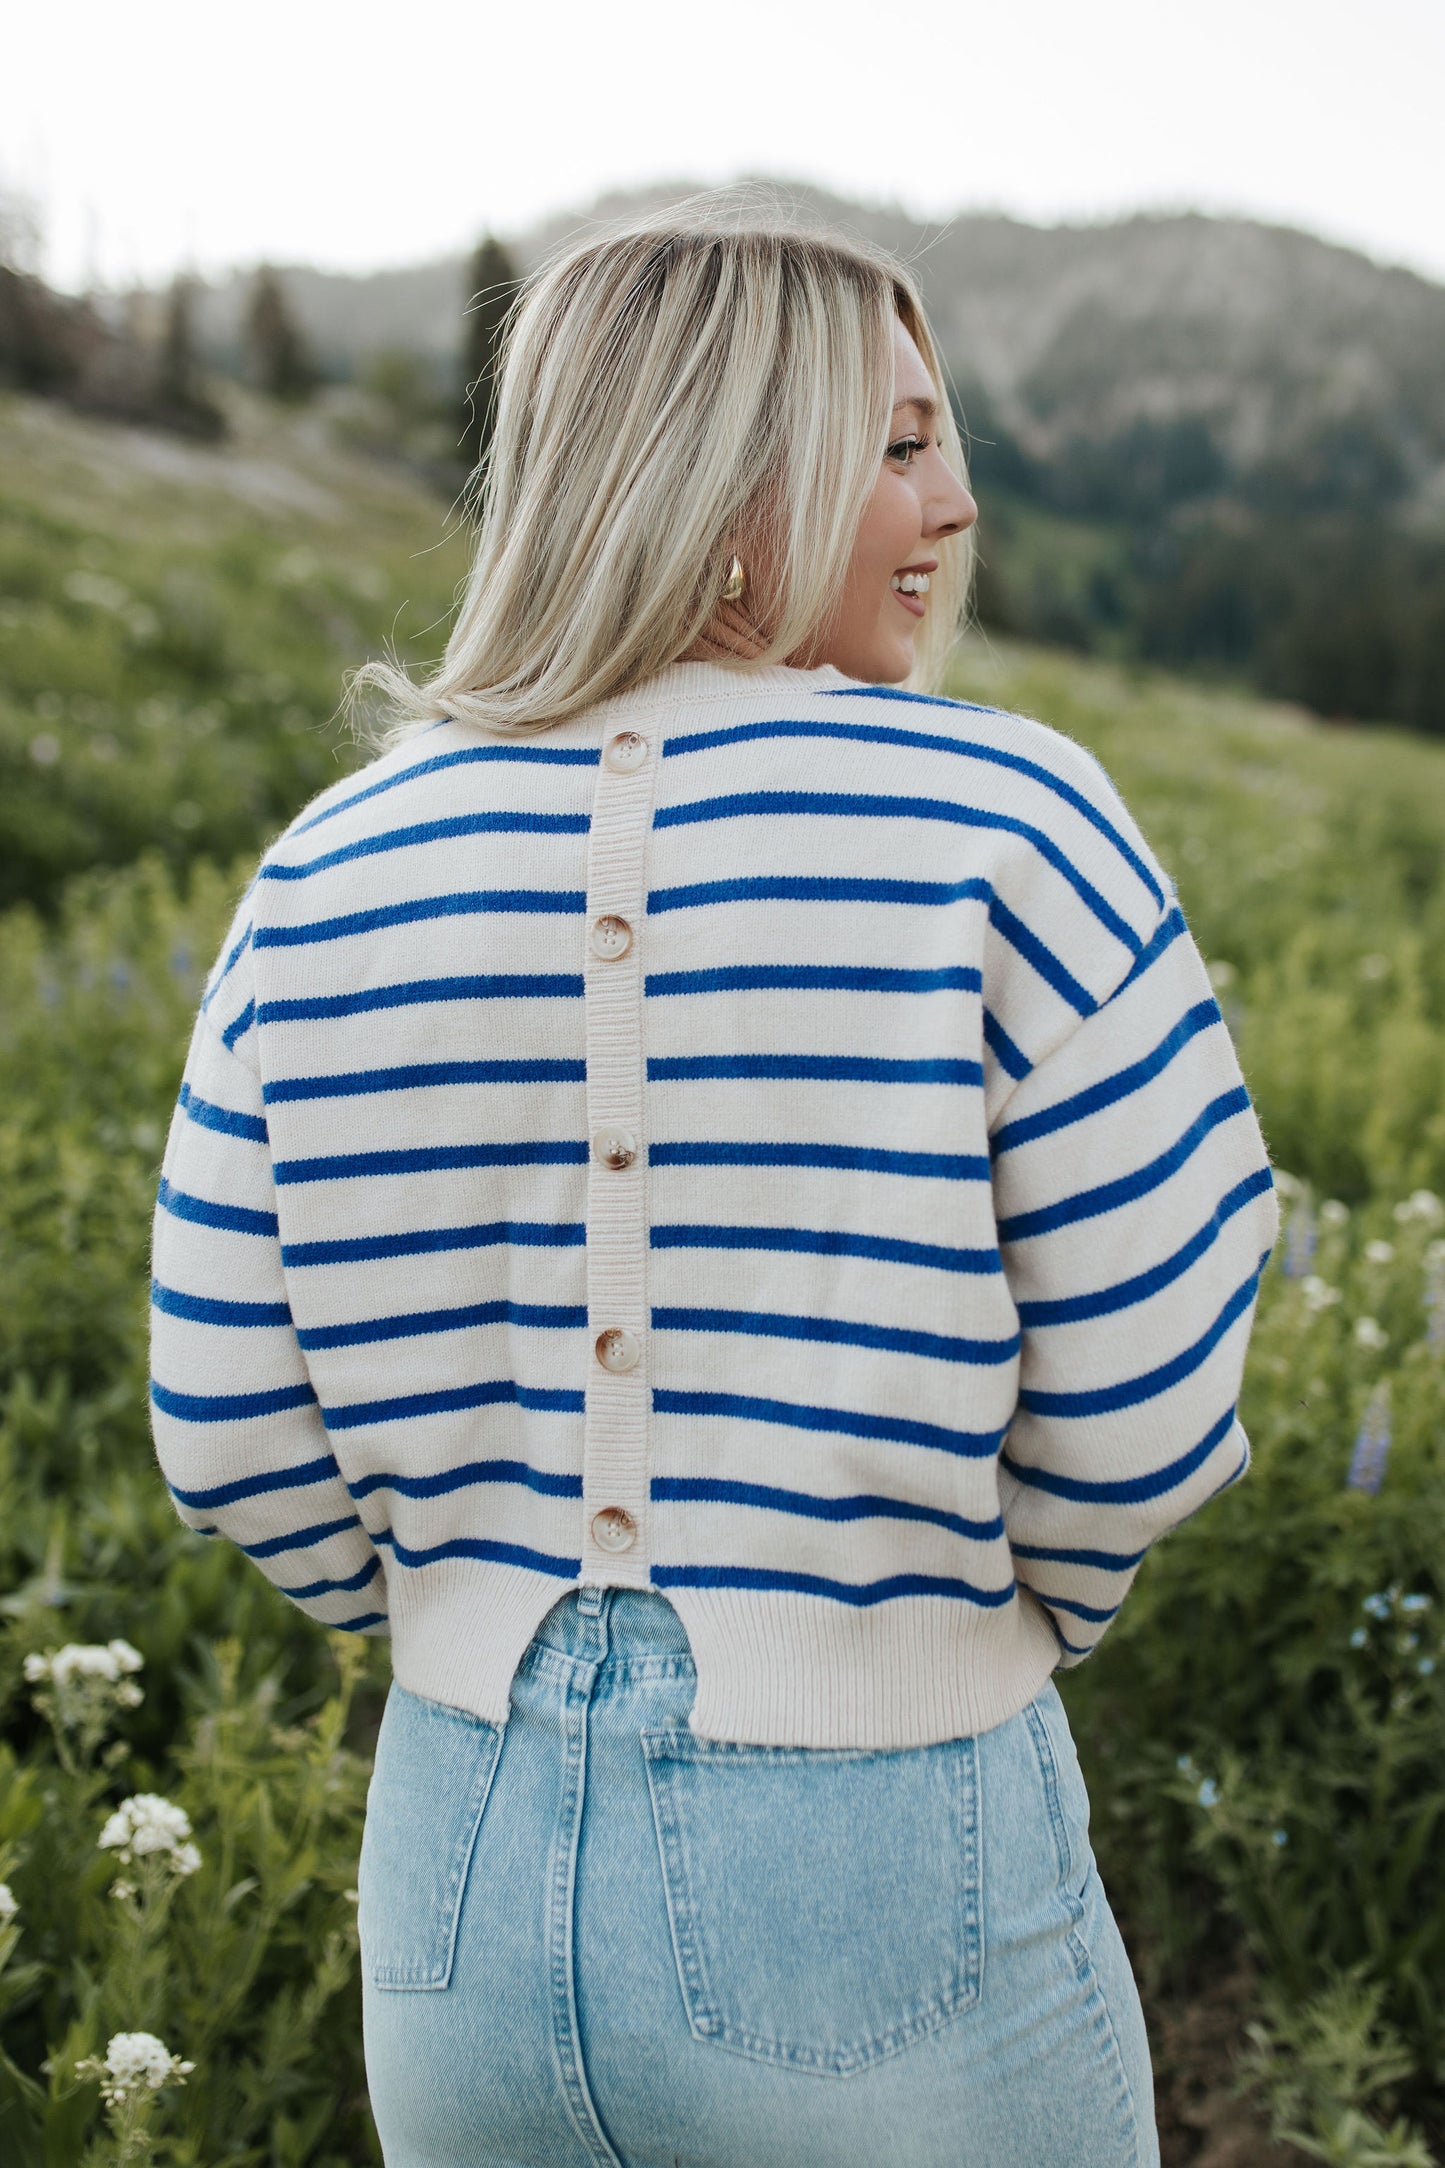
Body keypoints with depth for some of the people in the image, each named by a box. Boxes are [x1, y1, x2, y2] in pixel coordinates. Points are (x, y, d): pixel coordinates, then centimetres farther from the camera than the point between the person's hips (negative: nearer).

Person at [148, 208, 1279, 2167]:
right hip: (882, 1882, -3)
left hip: (460, 1859, 4)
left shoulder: (328, 880, -1)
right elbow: (1148, 1399, -11)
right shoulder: (999, 824, -14)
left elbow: (234, 1439, 1)